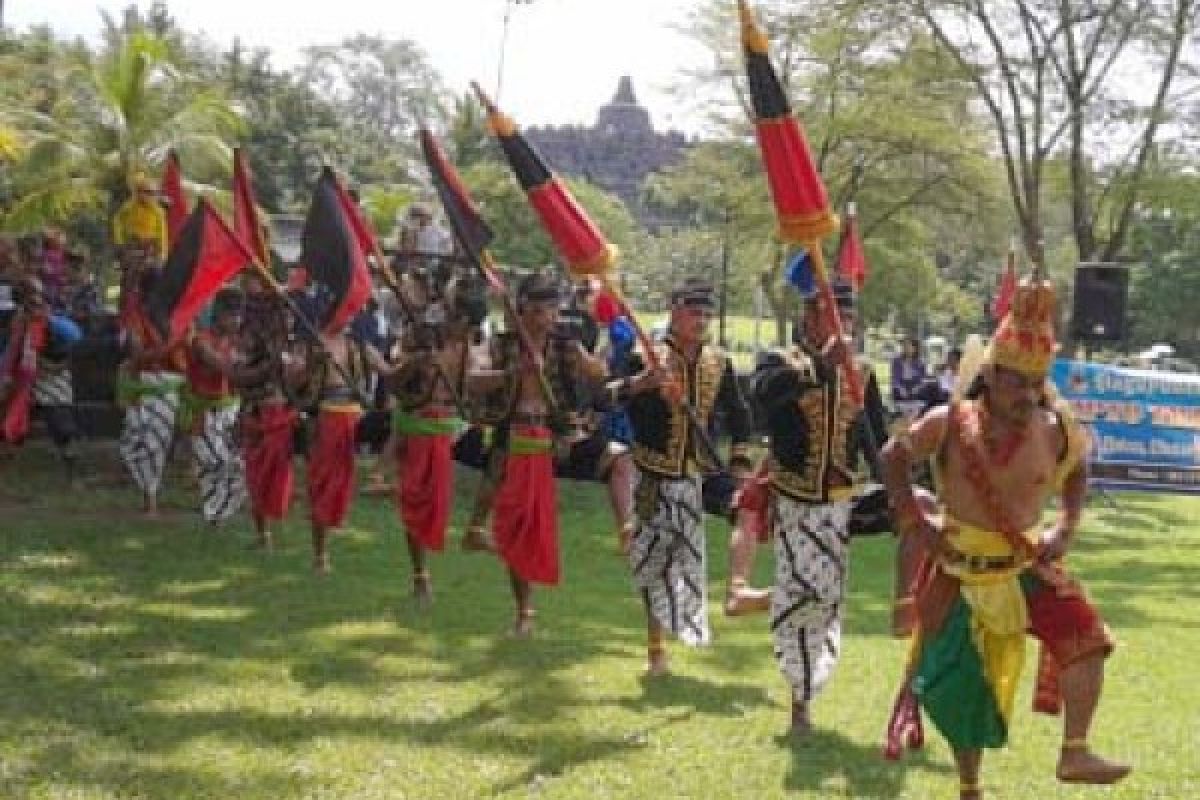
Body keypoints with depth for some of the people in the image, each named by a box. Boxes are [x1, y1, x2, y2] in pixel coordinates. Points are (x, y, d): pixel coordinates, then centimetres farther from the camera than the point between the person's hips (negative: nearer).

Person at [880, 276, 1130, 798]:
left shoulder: (1055, 430, -8)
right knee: (962, 681, 7)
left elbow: (1076, 472, 13)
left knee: (1086, 641, -16)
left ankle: (1074, 754, -1)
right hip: (962, 569, -2)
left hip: (1028, 565, 2)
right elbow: (893, 458, -2)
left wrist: (1065, 529, 1)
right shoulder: (951, 424, -15)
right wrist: (914, 522, -10)